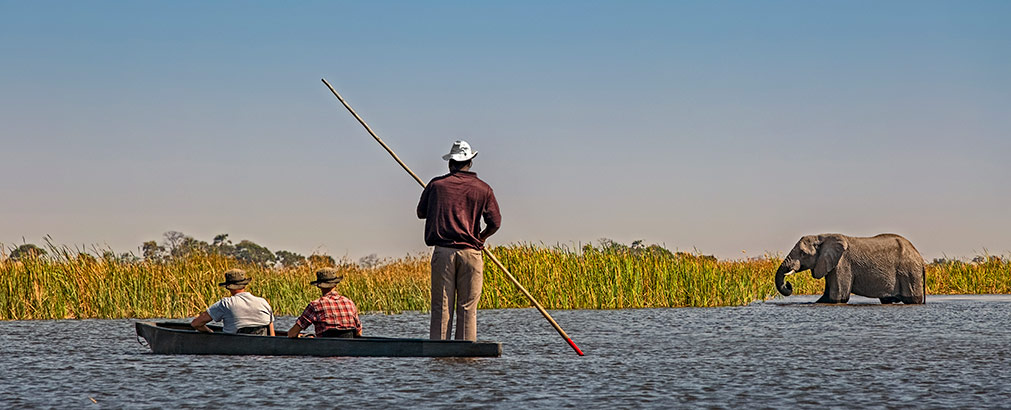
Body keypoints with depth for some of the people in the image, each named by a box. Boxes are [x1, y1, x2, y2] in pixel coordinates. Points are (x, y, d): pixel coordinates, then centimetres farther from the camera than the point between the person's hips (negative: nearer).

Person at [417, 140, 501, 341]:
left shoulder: (436, 184, 5)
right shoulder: (482, 189, 4)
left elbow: (421, 212, 16)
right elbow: (495, 223, 1)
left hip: (442, 251, 0)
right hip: (470, 252, 0)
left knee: (441, 307, 2)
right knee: (467, 307, 3)